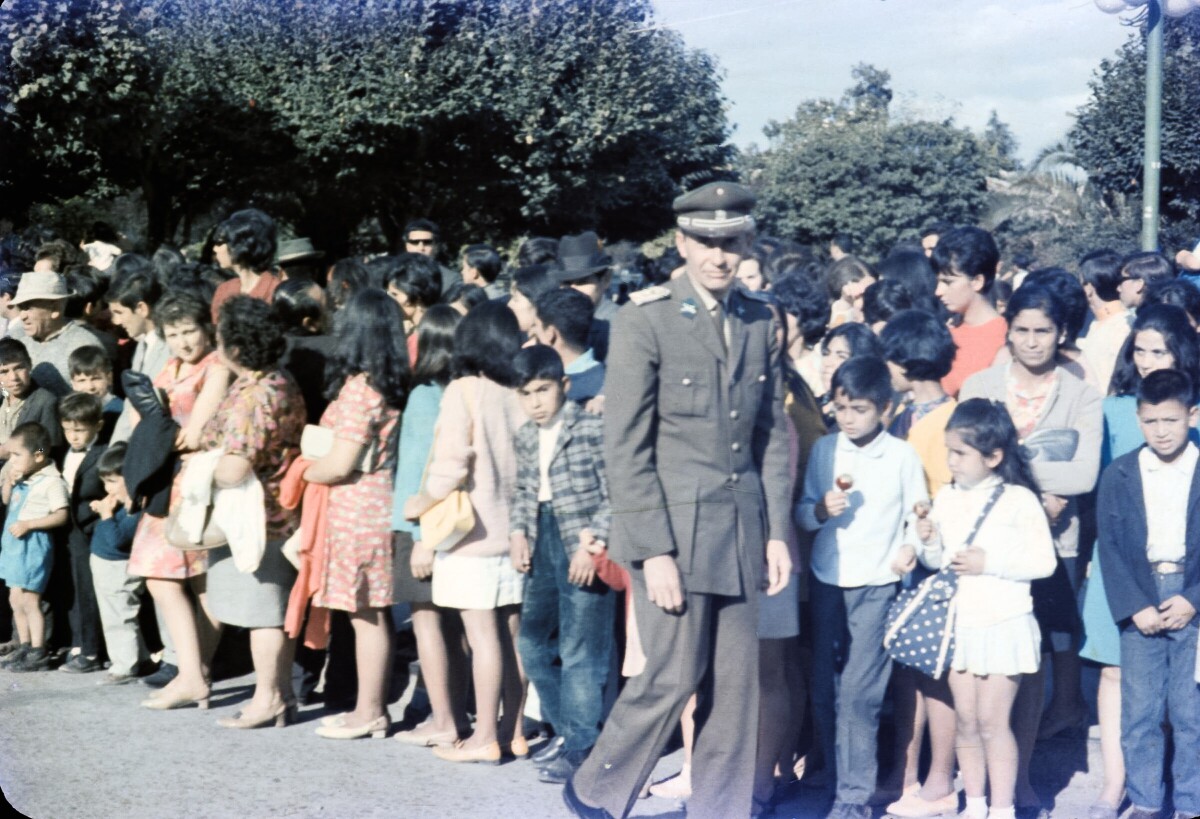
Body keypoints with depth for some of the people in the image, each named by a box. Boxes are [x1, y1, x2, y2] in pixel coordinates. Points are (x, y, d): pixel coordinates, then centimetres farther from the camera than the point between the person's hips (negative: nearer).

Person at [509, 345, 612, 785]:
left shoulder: (592, 430, -10)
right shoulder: (525, 438, 12)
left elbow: (615, 495, -12)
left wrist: (593, 542, -18)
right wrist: (518, 532, 4)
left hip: (583, 553, -8)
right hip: (543, 548, 8)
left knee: (579, 650, -6)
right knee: (533, 643, 12)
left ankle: (580, 747, 4)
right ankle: (569, 727, 26)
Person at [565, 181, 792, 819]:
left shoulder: (760, 321, 9)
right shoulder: (645, 319, -7)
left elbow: (773, 432, 13)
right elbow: (625, 448, -10)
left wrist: (777, 531, 7)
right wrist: (654, 551, -14)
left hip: (741, 529, 5)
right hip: (673, 528, -5)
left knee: (735, 687, 6)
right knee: (674, 676, -4)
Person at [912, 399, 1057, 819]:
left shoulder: (1019, 500, -9)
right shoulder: (946, 498, 6)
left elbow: (1044, 561, -10)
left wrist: (989, 562, -17)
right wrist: (928, 543, -8)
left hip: (1003, 624, -5)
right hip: (958, 623, 5)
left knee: (992, 721, -4)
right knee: (966, 721, 9)